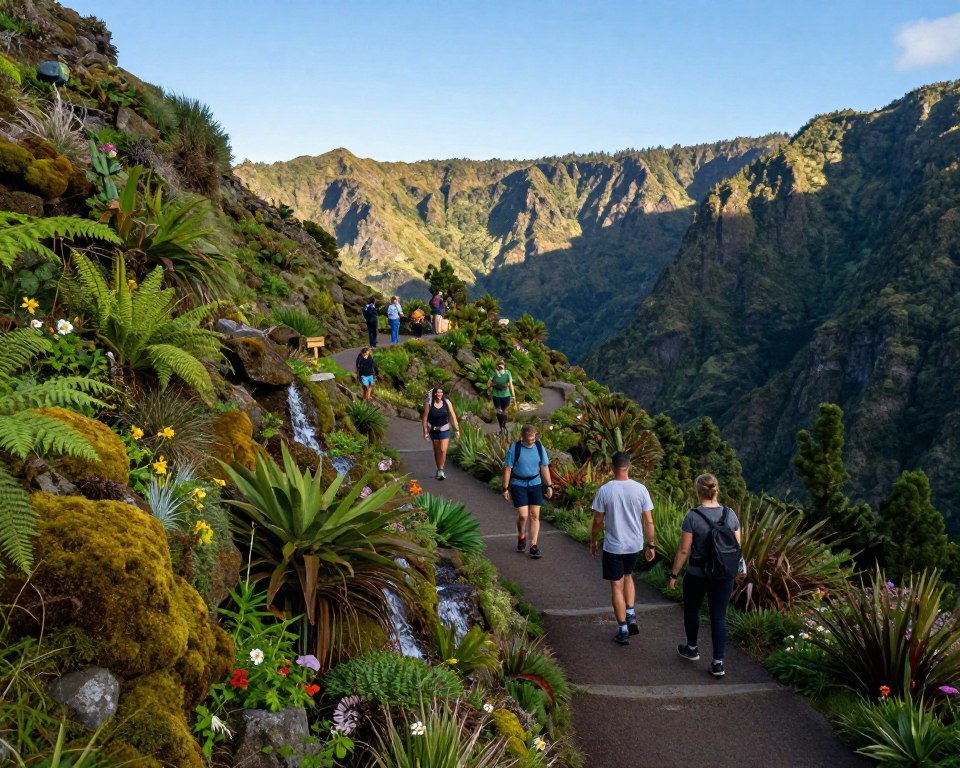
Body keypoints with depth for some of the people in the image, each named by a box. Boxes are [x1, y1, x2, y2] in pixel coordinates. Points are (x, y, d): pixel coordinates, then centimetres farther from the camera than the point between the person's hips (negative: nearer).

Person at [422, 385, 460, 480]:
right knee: (437, 451, 10)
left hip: (444, 429, 0)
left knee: (443, 450, -12)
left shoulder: (447, 403, -6)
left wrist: (457, 429, -2)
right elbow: (425, 418, -7)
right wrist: (425, 431, -8)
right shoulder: (429, 403, -9)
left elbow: (453, 416, -2)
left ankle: (441, 470, -4)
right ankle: (439, 469, 24)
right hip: (433, 430, 0)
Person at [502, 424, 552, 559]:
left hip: (535, 484, 3)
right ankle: (521, 537, 22)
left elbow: (544, 467, 6)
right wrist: (505, 488, -8)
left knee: (535, 515, 3)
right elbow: (507, 469, -8)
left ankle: (533, 546, 12)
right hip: (518, 485, -3)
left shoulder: (539, 447, -4)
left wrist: (549, 486, 6)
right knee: (523, 515, -8)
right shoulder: (514, 448, -14)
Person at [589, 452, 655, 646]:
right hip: (635, 546, 3)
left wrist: (593, 542, 9)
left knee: (617, 586, 8)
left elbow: (598, 522, -7)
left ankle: (623, 631, 13)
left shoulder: (604, 490, -13)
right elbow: (648, 522, -5)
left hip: (613, 547, -3)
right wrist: (651, 546, 7)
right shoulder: (640, 489, -9)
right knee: (627, 576, 28)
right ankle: (631, 617, 22)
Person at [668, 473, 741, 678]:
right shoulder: (730, 514, -4)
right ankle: (718, 663, 8)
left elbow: (683, 550, -14)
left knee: (691, 609, 21)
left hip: (697, 575, -3)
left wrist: (674, 574, -4)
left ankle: (692, 649, 37)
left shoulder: (693, 517, -17)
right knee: (719, 617, 8)